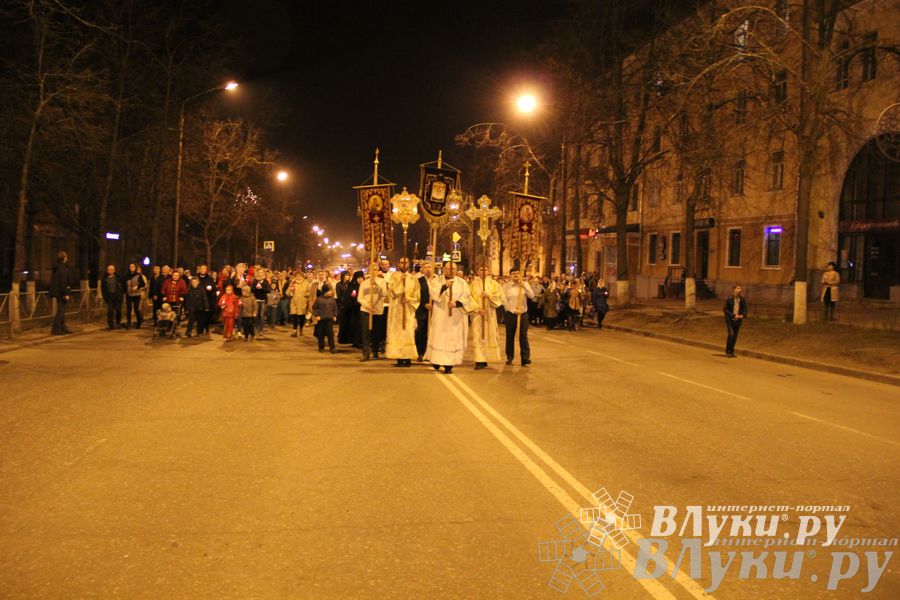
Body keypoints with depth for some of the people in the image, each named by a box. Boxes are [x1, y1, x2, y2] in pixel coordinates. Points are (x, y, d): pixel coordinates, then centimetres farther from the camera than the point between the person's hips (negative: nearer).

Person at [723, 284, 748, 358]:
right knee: (731, 334, -15)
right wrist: (734, 315, -17)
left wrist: (743, 315, -10)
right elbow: (725, 309, -9)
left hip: (738, 320, 4)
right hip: (730, 319, -4)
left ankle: (731, 352, 19)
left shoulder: (742, 299, 0)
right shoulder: (729, 299, -11)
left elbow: (745, 308, 9)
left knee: (735, 336, 7)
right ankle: (727, 351, -3)